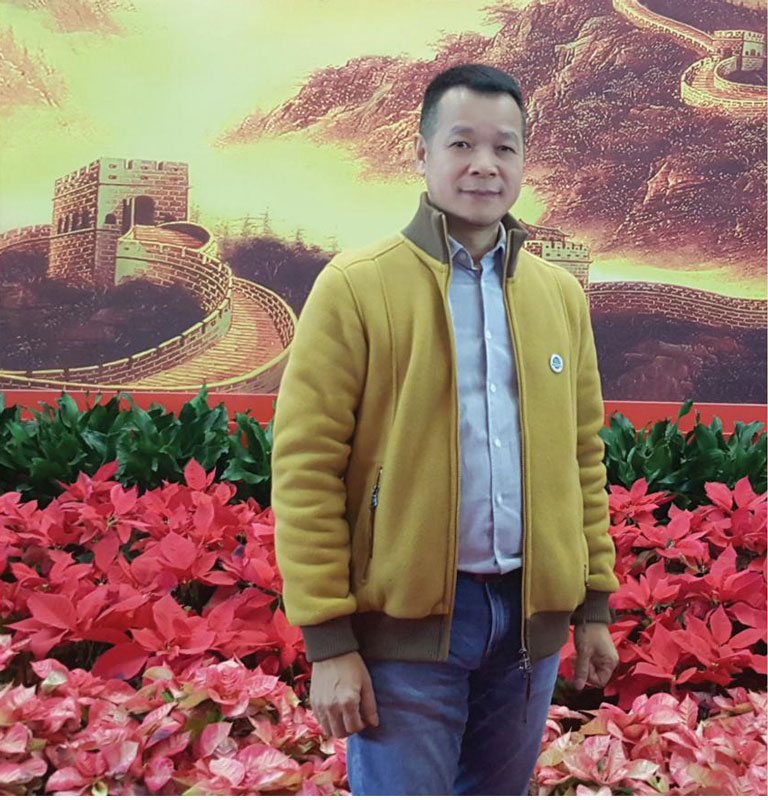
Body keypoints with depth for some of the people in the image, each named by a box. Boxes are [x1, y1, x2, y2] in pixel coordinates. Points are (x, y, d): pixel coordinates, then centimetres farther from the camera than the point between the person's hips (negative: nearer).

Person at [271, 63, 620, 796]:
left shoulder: (561, 294, 8)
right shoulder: (354, 287, -8)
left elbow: (583, 455, 12)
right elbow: (306, 468, -10)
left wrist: (595, 604, 11)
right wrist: (327, 640, -12)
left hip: (530, 614, 5)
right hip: (405, 622, -4)